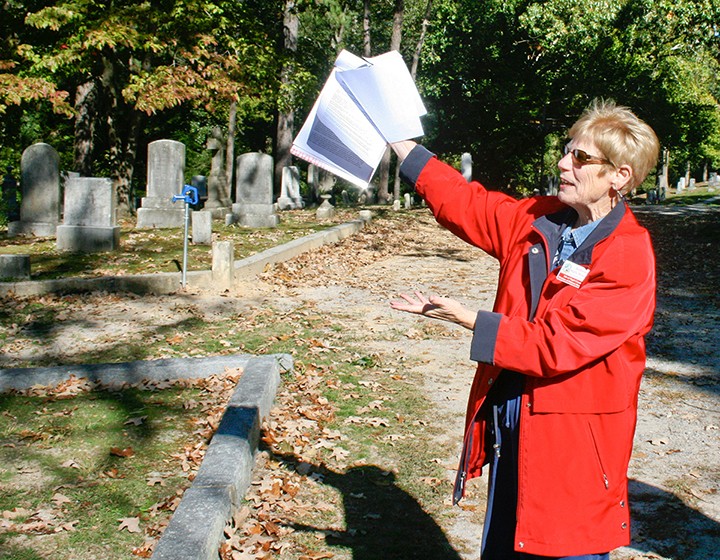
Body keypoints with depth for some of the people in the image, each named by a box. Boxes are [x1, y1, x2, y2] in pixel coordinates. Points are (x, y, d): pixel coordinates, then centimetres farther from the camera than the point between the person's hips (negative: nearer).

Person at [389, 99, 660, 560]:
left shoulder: (630, 257, -19)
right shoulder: (537, 219, 2)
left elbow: (555, 343, -23)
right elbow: (464, 203, 13)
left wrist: (466, 319, -24)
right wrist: (397, 140, 12)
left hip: (574, 436, -7)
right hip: (509, 421, 7)